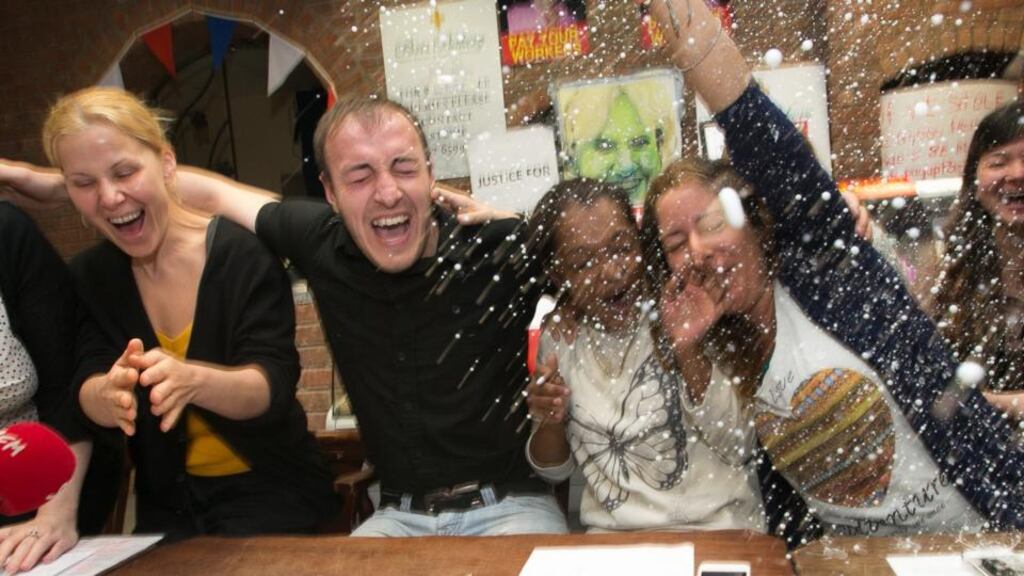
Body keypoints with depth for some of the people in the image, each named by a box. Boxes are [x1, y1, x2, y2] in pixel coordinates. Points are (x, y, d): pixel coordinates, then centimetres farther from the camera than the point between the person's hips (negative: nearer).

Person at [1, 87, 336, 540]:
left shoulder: (245, 253, -15)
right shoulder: (87, 277, 0)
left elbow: (273, 385, -21)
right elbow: (86, 394, -9)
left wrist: (193, 380, -41)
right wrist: (108, 394, -33)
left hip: (270, 489, -3)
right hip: (166, 502, 4)